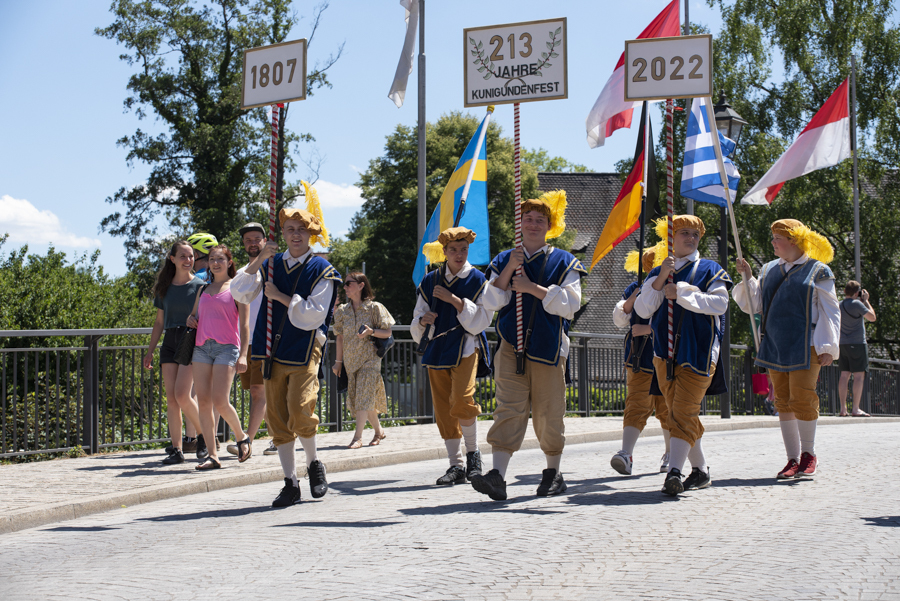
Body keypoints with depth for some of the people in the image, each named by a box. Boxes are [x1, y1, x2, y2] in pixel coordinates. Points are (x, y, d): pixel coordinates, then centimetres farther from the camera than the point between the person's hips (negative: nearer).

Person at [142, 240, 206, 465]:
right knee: (171, 398, 0)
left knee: (182, 395, -15)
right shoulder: (165, 288, 12)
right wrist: (150, 351, 15)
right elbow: (159, 322, 18)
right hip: (169, 343, 5)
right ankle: (177, 450, 3)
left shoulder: (199, 286, 0)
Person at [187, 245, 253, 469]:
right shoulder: (203, 290, 19)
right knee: (203, 401, -3)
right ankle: (212, 455, 0)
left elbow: (244, 324, 0)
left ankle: (242, 437, 12)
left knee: (219, 401, -14)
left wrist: (243, 355, -9)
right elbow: (195, 315, 29)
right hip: (202, 347, 5)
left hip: (226, 348, -5)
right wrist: (191, 320, 4)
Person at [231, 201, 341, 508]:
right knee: (277, 418, 2)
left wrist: (279, 296, -11)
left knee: (300, 411, -17)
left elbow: (314, 316, -9)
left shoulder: (322, 270, 0)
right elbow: (239, 293, 1)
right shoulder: (272, 264, 11)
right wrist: (259, 261, -8)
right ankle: (290, 483, 9)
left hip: (304, 350, -4)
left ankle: (314, 463, 10)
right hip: (272, 351, 4)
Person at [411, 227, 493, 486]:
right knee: (443, 409, 2)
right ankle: (456, 465, 9)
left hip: (465, 347, -4)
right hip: (437, 349, 4)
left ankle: (473, 453, -1)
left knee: (461, 401, -21)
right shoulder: (429, 282, 9)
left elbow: (481, 321, -8)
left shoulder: (478, 280, 0)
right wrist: (422, 320, -10)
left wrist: (454, 300, -17)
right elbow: (416, 327, 14)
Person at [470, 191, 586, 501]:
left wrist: (532, 288, -14)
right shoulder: (504, 260, 12)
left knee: (548, 413, 5)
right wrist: (509, 269, -11)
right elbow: (491, 302, 1)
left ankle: (553, 473, 22)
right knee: (509, 408, -10)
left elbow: (570, 305, -7)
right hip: (512, 345, 1)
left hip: (548, 347, -1)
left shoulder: (564, 262, 5)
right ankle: (498, 475, -20)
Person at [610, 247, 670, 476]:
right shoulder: (635, 289, 10)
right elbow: (619, 320, 6)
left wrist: (649, 329, -17)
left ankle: (670, 454, 27)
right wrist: (631, 300, -10)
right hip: (639, 359, 1)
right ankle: (626, 454, -23)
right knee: (636, 405, -12)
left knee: (667, 409, 10)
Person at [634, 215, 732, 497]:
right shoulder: (656, 274, 13)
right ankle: (700, 471, 21)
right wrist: (660, 280, -12)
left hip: (698, 352, -5)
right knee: (678, 414, 10)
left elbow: (719, 304, -12)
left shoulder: (710, 270, 4)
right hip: (664, 353, 5)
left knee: (684, 413, -15)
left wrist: (681, 292, -17)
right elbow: (642, 310, 0)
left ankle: (674, 473, -25)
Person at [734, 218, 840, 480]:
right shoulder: (769, 270, 14)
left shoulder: (818, 271, 0)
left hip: (804, 348, -5)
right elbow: (754, 304, 15)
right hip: (775, 348, 5)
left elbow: (830, 312, 0)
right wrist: (747, 278, 0)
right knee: (783, 403, 5)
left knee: (802, 400, -7)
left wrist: (827, 347, -7)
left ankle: (808, 454, 11)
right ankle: (793, 459, 12)